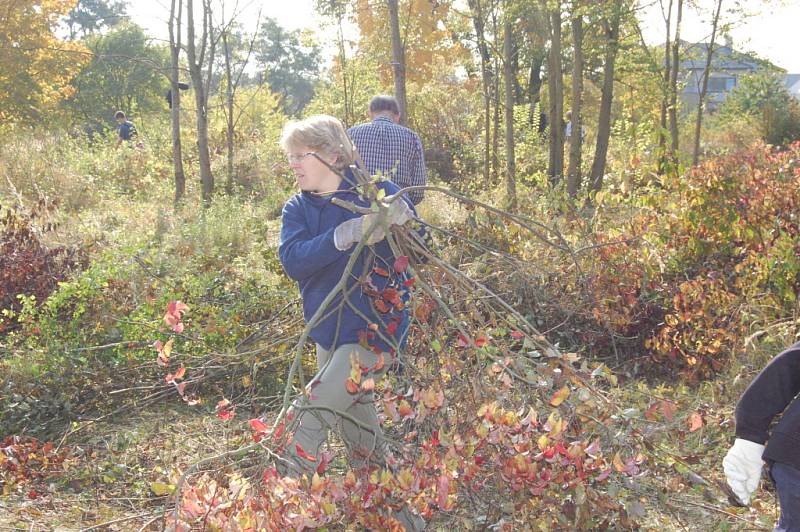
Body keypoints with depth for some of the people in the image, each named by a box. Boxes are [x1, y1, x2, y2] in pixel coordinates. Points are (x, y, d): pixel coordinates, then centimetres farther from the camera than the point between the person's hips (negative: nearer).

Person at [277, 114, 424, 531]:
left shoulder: (375, 192, -10)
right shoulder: (298, 209, 2)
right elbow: (292, 261, -17)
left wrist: (402, 219, -32)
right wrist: (344, 235, -31)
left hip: (375, 328, -6)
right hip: (329, 332, 6)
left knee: (311, 415, -14)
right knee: (358, 425, 18)